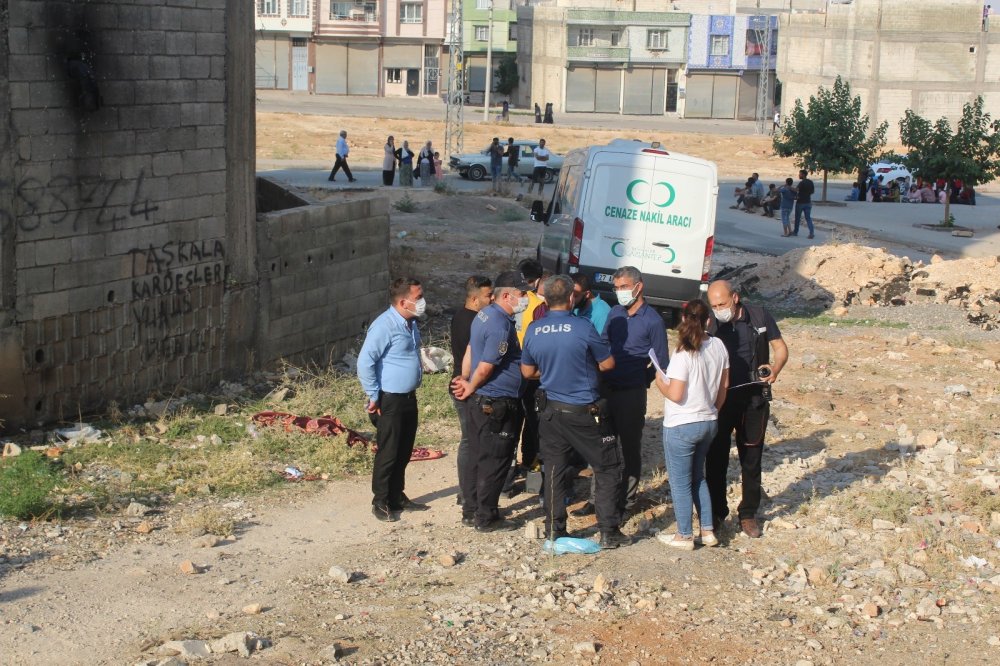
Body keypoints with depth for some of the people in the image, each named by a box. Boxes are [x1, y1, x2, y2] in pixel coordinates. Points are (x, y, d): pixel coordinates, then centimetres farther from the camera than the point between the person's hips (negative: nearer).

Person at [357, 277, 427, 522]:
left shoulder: (411, 323, 8)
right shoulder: (384, 326, -20)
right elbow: (364, 362, -22)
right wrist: (374, 397, -18)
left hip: (409, 398, 9)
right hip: (390, 401, -8)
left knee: (404, 453, 16)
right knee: (388, 454, -1)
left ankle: (397, 496, 28)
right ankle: (381, 503, 10)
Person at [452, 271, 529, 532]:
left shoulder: (485, 314, 8)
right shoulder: (501, 326, -23)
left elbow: (470, 350, 15)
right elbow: (485, 368, -20)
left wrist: (464, 379, 17)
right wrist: (470, 389, -5)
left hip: (480, 402, 10)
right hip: (497, 404, -10)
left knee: (477, 457, 16)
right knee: (494, 462, 0)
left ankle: (470, 511, 25)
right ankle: (486, 518, 7)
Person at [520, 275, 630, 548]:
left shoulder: (533, 331, -2)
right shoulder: (583, 329, -16)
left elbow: (528, 371, 9)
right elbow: (607, 364, -6)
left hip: (551, 410, 5)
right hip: (584, 412, -5)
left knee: (555, 471, 11)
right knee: (607, 468, 7)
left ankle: (555, 532, 15)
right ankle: (609, 532, 7)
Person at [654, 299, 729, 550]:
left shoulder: (683, 354, -22)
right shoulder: (719, 346, -2)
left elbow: (675, 394, -24)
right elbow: (724, 385, 8)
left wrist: (660, 382, -4)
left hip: (681, 426, -7)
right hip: (709, 422, 7)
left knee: (681, 483, 8)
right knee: (698, 477, 23)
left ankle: (684, 536, 18)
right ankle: (708, 531, 25)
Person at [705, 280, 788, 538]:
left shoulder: (760, 317, -4)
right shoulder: (711, 327, -4)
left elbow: (780, 347, 4)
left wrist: (775, 369, -17)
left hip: (755, 398, 0)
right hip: (722, 398, 0)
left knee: (751, 459, 8)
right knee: (716, 458, 2)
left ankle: (748, 514, 20)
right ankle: (716, 512, 16)